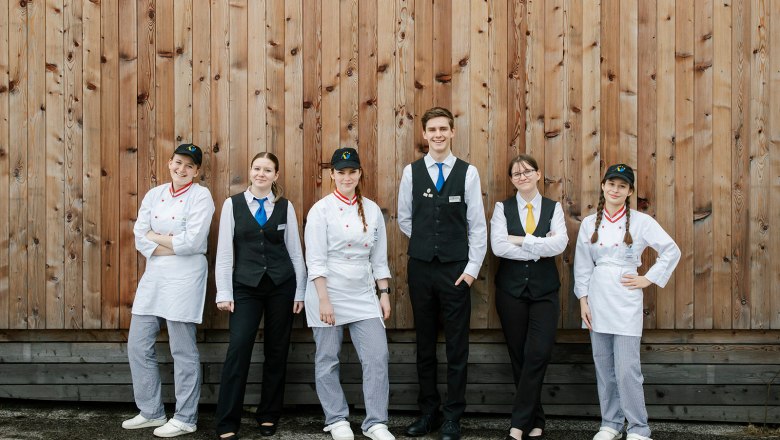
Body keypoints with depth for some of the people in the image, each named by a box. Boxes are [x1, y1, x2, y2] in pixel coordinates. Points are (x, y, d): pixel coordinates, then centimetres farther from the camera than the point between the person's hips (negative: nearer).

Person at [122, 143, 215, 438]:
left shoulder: (201, 196, -6)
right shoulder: (154, 194, 10)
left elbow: (192, 242, -17)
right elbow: (140, 238, 1)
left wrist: (156, 237, -6)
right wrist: (173, 246, -11)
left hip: (185, 277, -6)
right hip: (153, 275, 6)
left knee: (183, 351, 1)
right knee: (138, 346, 9)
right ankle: (151, 412, 24)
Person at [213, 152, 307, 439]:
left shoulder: (285, 206, 6)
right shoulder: (233, 204, 3)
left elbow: (295, 251, 8)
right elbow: (224, 250, 1)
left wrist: (300, 291, 5)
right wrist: (224, 292, -4)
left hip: (281, 285, 2)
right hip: (245, 286, -1)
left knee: (277, 351, 7)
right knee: (238, 348, -11)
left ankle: (268, 415, 21)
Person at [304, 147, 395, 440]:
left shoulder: (372, 210, 7)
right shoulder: (321, 210, -5)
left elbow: (379, 257, 11)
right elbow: (316, 260, -10)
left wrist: (384, 293, 6)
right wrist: (324, 300, -16)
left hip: (363, 295, 4)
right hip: (329, 292, -3)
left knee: (377, 357, -3)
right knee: (327, 359, 5)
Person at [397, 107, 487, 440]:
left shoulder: (468, 172, -3)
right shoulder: (412, 171, 2)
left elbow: (477, 224, -2)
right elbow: (404, 219, 10)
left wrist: (472, 268, -6)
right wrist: (428, 242, 7)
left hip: (455, 269, -2)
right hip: (420, 268, 2)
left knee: (457, 347, 4)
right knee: (425, 344, 11)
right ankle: (428, 413, 23)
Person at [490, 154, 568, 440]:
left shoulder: (553, 208, 5)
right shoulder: (503, 208, 3)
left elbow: (559, 244, -12)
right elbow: (498, 246, -13)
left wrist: (521, 240, -13)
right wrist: (541, 249, -12)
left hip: (544, 290, 0)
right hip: (511, 289, 0)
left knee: (538, 354, -11)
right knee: (519, 357, 6)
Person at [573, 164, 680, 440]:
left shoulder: (641, 221, -2)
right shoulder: (589, 223, 6)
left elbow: (672, 251, 1)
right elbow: (582, 266, 8)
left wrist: (648, 279, -2)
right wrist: (583, 300, 3)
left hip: (626, 301, -3)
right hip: (597, 300, 3)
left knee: (627, 369, -7)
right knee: (603, 367, 9)